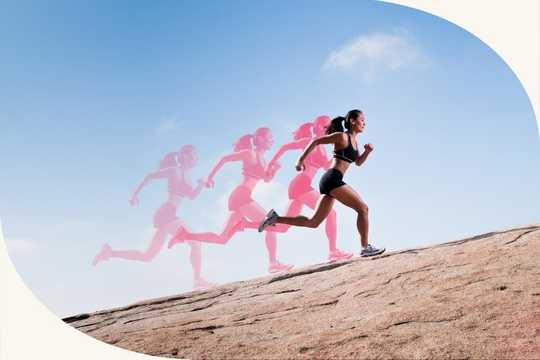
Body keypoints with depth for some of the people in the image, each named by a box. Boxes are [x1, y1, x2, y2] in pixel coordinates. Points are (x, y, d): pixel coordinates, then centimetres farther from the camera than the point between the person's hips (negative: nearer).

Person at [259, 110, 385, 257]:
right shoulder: (341, 136, -5)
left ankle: (275, 218, 8)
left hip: (330, 181, 9)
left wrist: (367, 151, 10)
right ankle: (366, 248, 0)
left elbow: (358, 162, 29)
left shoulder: (354, 141, 21)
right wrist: (301, 160, -10)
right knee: (362, 208, -5)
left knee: (313, 222, 7)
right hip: (333, 179, -9)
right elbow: (315, 141, -5)